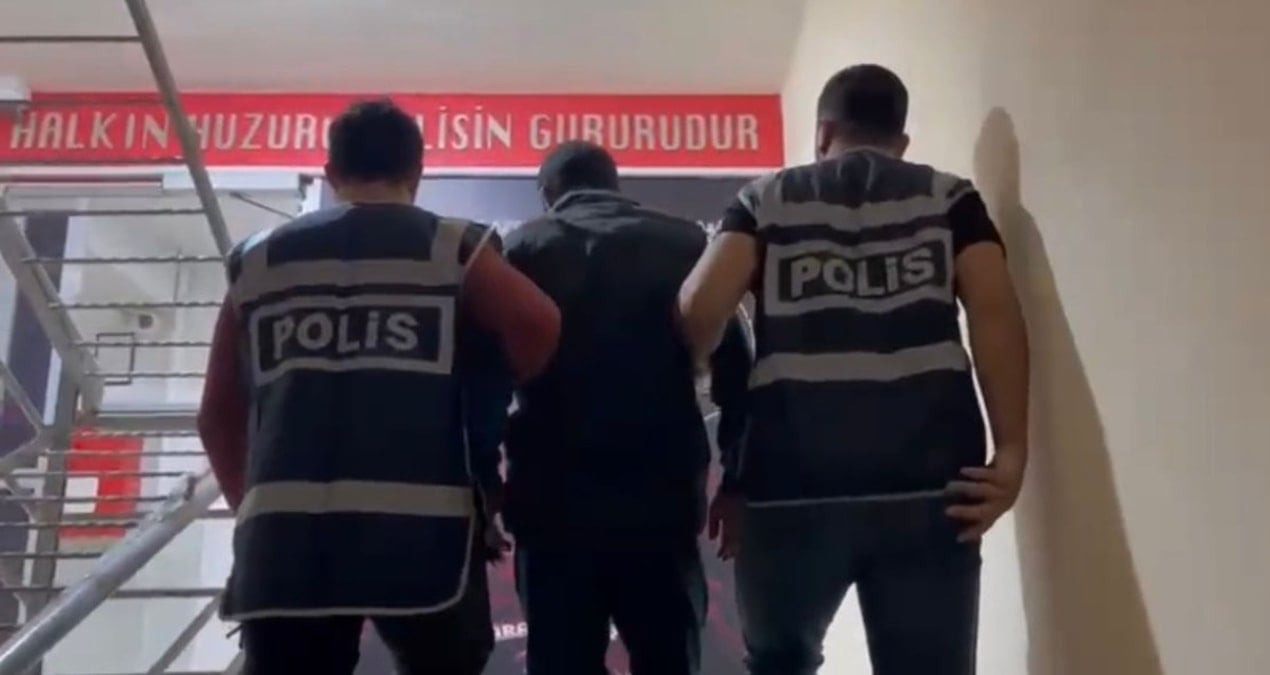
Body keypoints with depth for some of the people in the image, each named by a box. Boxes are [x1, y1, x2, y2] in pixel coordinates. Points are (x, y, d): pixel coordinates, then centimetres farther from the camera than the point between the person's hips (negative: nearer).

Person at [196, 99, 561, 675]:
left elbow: (218, 415, 16)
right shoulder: (454, 249, 7)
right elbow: (538, 325, -10)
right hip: (421, 526, -2)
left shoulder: (257, 261, 16)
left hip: (284, 531, 3)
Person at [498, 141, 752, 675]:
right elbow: (735, 368, 2)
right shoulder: (684, 243, 8)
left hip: (554, 504, 0)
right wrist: (737, 482, 7)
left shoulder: (523, 249, 6)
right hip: (661, 500, 1)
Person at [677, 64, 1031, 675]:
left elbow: (699, 308, -2)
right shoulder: (948, 197, 16)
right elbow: (995, 310, -1)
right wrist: (1011, 453, -4)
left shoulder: (766, 199, 15)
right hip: (928, 485, 0)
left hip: (791, 485, 0)